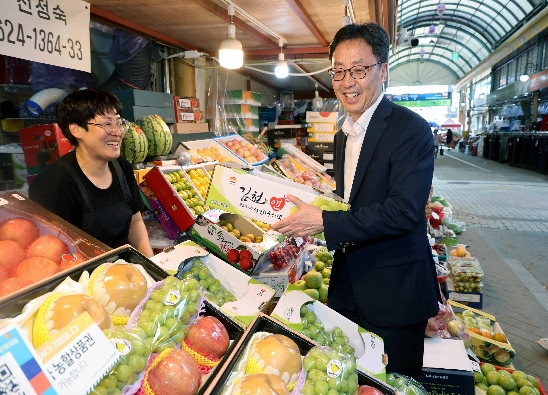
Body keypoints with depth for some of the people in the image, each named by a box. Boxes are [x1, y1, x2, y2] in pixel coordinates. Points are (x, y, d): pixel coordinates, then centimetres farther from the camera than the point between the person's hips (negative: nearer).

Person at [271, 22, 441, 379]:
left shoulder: (411, 129, -17)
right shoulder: (344, 134, 9)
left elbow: (404, 210, -26)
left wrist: (324, 222, -26)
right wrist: (316, 200, -1)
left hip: (394, 291, -7)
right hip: (347, 283, 8)